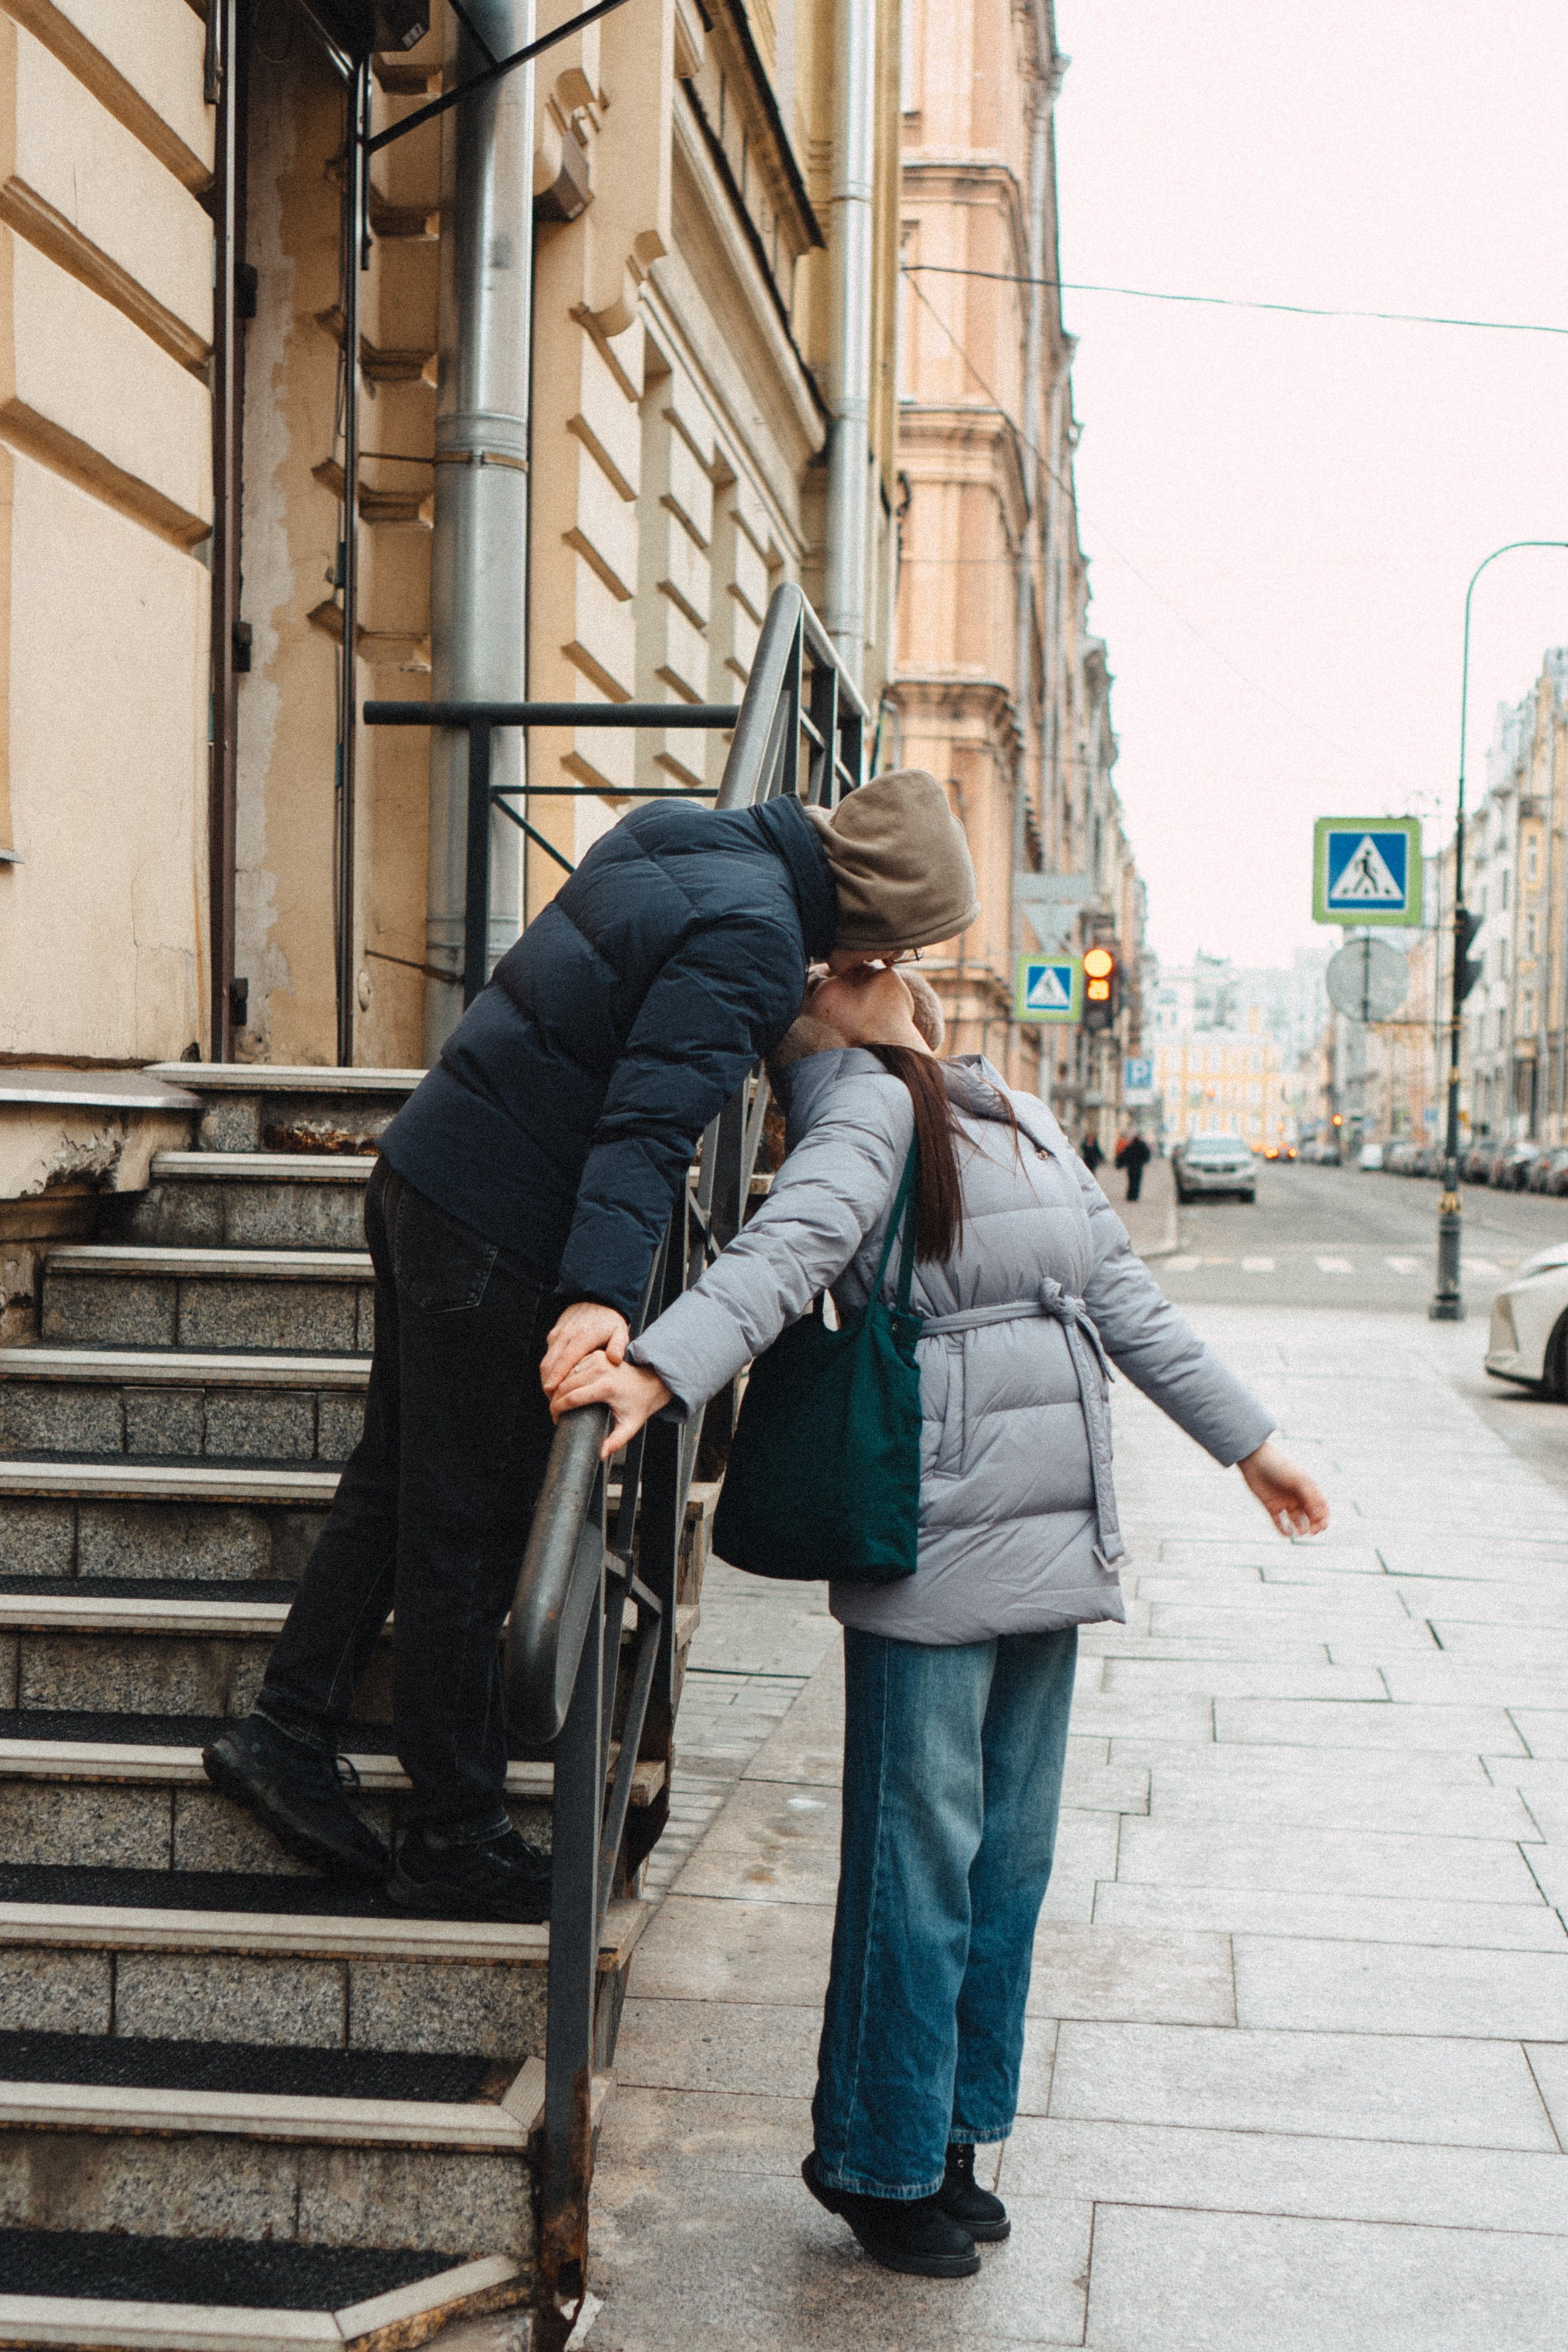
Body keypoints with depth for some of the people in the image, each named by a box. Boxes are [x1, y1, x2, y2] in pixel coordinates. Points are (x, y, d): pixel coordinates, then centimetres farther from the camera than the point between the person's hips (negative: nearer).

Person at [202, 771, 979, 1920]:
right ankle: (454, 1837, 12)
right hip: (498, 1232, -9)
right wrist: (602, 1291, -38)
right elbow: (651, 1123, -30)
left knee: (396, 1482, 19)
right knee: (465, 1536, 1)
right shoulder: (753, 944, -20)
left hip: (421, 1173, 10)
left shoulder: (678, 831, 8)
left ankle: (288, 1731, 27)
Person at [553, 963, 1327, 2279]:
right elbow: (786, 1252, -24)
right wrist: (657, 1372, -42)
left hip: (1049, 1541, 7)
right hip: (930, 1539, -7)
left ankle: (949, 2134, 27)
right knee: (921, 1855, -1)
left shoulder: (1021, 1120, 17)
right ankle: (882, 2161, 15)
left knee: (1009, 1853, 13)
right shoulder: (871, 1109, -7)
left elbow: (1122, 1294, 22)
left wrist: (1247, 1442, 25)